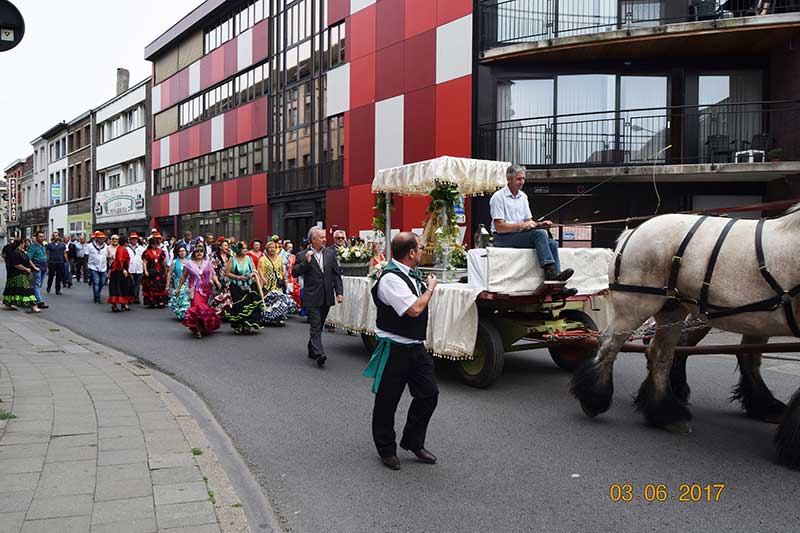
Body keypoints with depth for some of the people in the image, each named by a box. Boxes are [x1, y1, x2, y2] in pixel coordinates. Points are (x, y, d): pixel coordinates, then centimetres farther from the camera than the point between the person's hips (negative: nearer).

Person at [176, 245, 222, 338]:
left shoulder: (207, 263, 9)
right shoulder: (189, 263, 5)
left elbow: (213, 274, 8)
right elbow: (183, 276, 13)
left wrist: (216, 281, -12)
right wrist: (179, 288, 15)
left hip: (206, 289, 2)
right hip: (195, 289, -2)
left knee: (204, 307, 1)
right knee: (197, 306, -18)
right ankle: (198, 329, -12)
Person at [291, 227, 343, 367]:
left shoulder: (330, 253, 8)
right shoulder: (303, 256, -2)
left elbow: (337, 274, 9)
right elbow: (294, 273, -6)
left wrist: (339, 292, 1)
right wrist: (306, 262, -18)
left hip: (327, 297, 4)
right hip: (312, 298, -4)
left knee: (318, 326, 14)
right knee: (316, 326, -10)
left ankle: (312, 350, 30)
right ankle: (319, 354, -16)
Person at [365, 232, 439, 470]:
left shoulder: (412, 274, 9)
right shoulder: (391, 278, -21)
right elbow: (414, 309, -27)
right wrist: (430, 288, -14)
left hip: (416, 346, 9)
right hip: (394, 349, -9)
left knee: (429, 393, 9)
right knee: (387, 401, 6)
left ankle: (413, 441, 27)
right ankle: (386, 449, 24)